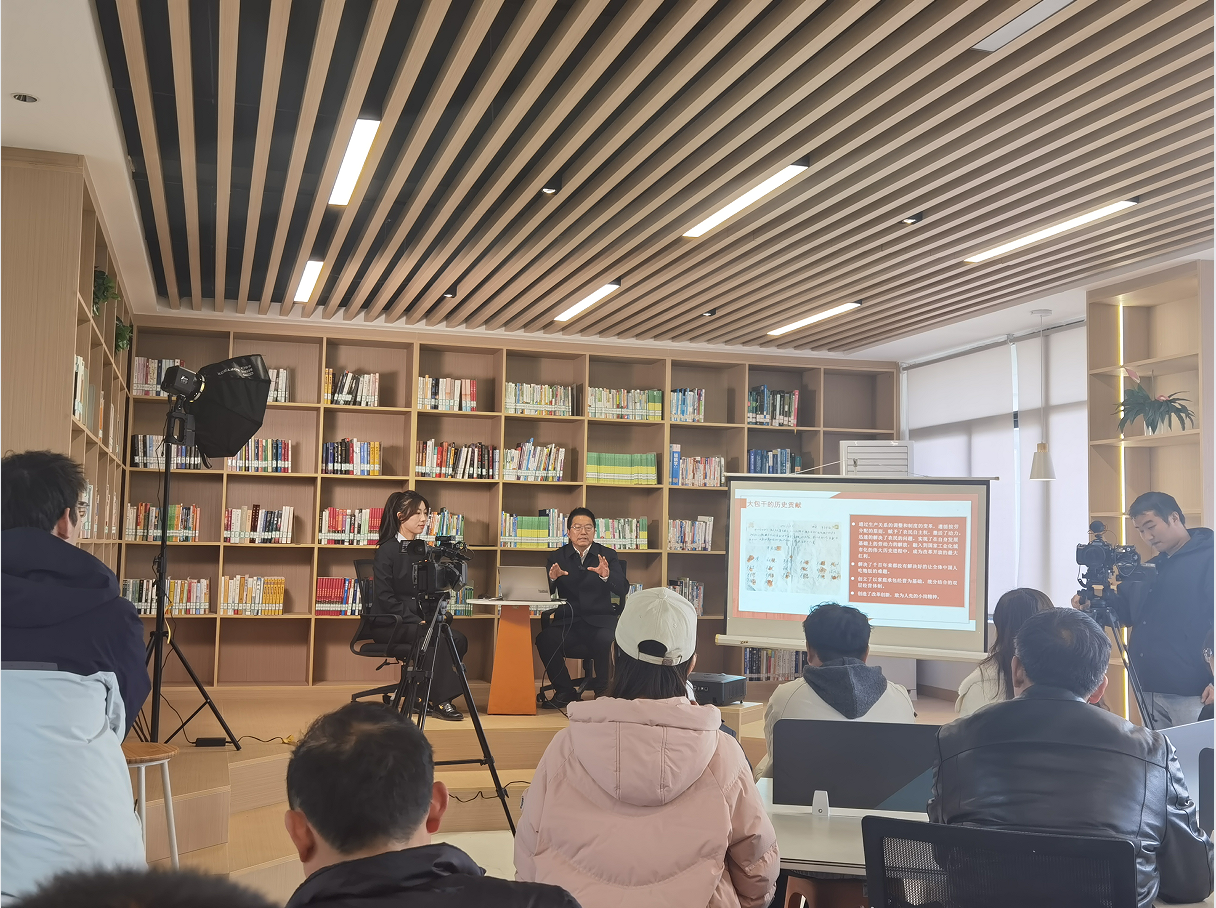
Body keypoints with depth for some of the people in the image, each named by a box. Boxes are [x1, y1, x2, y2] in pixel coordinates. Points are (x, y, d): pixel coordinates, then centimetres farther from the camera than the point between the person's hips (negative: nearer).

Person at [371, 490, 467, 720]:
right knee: (442, 638, -30)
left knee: (459, 639, -19)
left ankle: (425, 697, -10)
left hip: (418, 620, 7)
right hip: (390, 624, -7)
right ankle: (439, 701, -22)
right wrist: (417, 621, -21)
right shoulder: (387, 551, -7)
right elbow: (384, 597, -15)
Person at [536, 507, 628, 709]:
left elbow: (623, 590, -5)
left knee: (607, 640, -34)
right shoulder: (557, 557, 11)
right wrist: (552, 578, -20)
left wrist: (606, 576, -25)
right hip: (567, 621, 1)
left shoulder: (608, 556, 8)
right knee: (545, 639, -29)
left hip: (600, 620, -1)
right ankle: (565, 691, -6)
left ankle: (602, 690, -6)